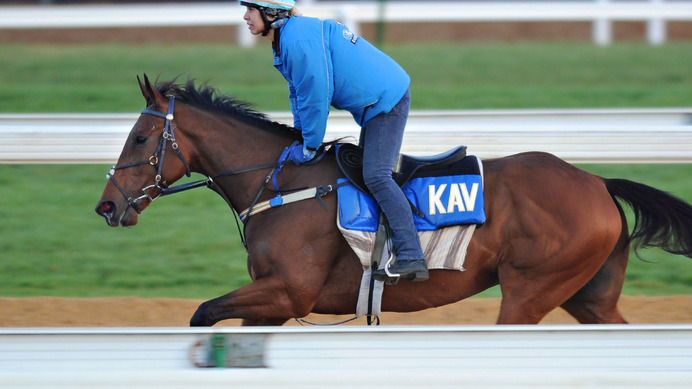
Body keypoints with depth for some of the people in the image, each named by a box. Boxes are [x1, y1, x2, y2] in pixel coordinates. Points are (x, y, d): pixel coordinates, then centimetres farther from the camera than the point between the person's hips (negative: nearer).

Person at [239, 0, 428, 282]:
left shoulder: (299, 42, -23)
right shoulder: (285, 40, 11)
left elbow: (315, 97, -21)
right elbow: (300, 93, 21)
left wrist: (309, 148, -11)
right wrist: (300, 140, 18)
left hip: (386, 99, -11)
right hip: (374, 103, 11)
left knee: (375, 176, -18)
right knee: (369, 173, 16)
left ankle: (411, 259, -24)